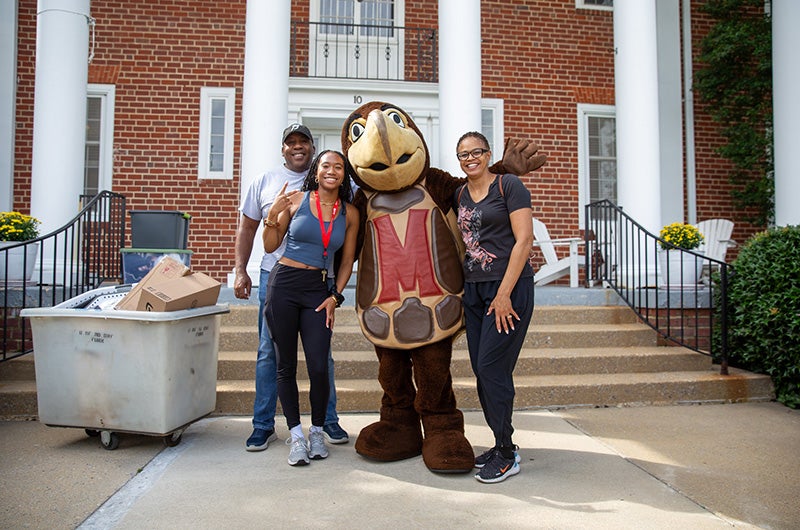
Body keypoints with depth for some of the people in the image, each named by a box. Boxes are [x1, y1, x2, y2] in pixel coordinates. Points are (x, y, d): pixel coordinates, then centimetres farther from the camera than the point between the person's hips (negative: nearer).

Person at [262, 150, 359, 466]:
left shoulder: (350, 213, 7)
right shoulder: (296, 200, 1)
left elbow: (347, 261, 11)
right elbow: (270, 246, 6)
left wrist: (335, 296, 1)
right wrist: (273, 214, -9)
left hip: (318, 289, 1)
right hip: (283, 284, -1)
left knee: (318, 367, -6)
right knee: (286, 365, 4)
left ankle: (317, 431, 17)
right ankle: (296, 434, 17)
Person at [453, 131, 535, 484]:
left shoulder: (509, 186, -4)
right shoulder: (458, 195, 14)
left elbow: (524, 240, -10)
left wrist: (504, 293, -15)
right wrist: (458, 288, 10)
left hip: (509, 287, -7)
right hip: (473, 289, 7)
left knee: (492, 368, -9)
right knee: (482, 371, 7)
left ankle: (507, 455, 6)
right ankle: (503, 445, 22)